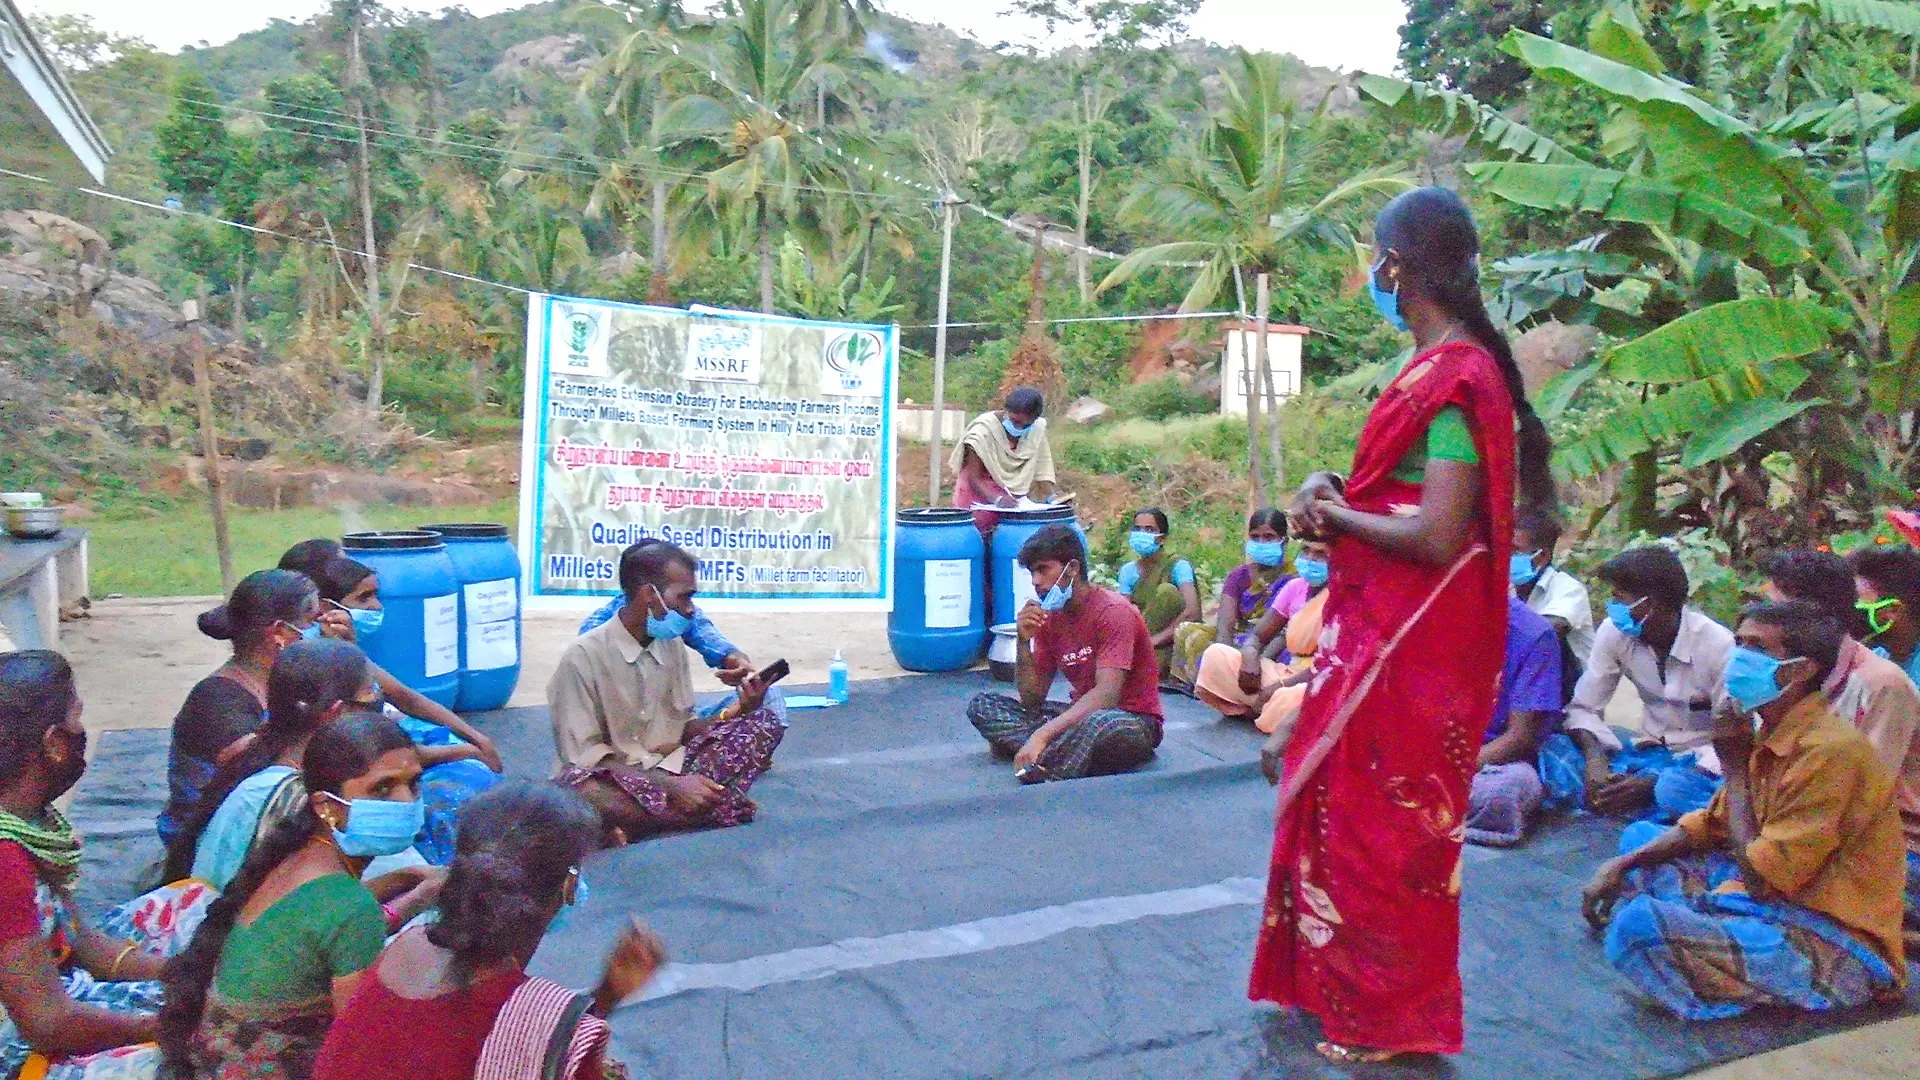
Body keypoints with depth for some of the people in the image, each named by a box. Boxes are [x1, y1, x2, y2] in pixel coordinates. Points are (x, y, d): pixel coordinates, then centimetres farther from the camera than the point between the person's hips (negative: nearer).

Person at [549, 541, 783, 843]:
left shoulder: (671, 646, 7)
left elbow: (682, 726, 11)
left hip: (668, 771, 6)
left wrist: (737, 710, -10)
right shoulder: (584, 656, -13)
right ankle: (713, 807, -27)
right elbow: (584, 755, -16)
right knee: (576, 785, -41)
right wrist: (670, 786, -25)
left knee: (764, 723, -9)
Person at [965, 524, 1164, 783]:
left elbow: (1106, 695, -28)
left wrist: (1041, 735, -36)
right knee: (982, 706, -7)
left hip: (1133, 721, -8)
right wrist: (1023, 642, -12)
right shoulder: (1048, 616, 4)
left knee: (1104, 723, -44)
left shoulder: (1113, 611, -16)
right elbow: (1032, 699, 4)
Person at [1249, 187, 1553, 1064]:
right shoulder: (1449, 364, 9)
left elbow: (1437, 536, -26)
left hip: (1407, 647, -9)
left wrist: (1335, 515, -12)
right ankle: (1340, 983, 37)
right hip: (1379, 632, 9)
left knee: (1379, 826, 5)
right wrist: (1335, 493, -1)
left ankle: (1386, 1020, 23)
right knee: (1348, 807, 20)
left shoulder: (1452, 375, -20)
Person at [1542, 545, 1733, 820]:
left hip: (1703, 762, -4)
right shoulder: (1615, 633, -7)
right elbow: (1583, 707, -2)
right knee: (1553, 748, -22)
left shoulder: (1718, 646, -19)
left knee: (1676, 788, -41)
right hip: (1651, 753, 4)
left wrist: (1650, 784, -30)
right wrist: (1595, 759, -26)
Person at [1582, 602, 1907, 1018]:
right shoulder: (1774, 734, 6)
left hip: (1838, 951, -10)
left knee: (1639, 925, -29)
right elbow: (1711, 825, 16)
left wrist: (1735, 765, -13)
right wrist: (1622, 865, 2)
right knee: (1639, 837, 15)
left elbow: (1761, 878, -21)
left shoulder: (1828, 750, -23)